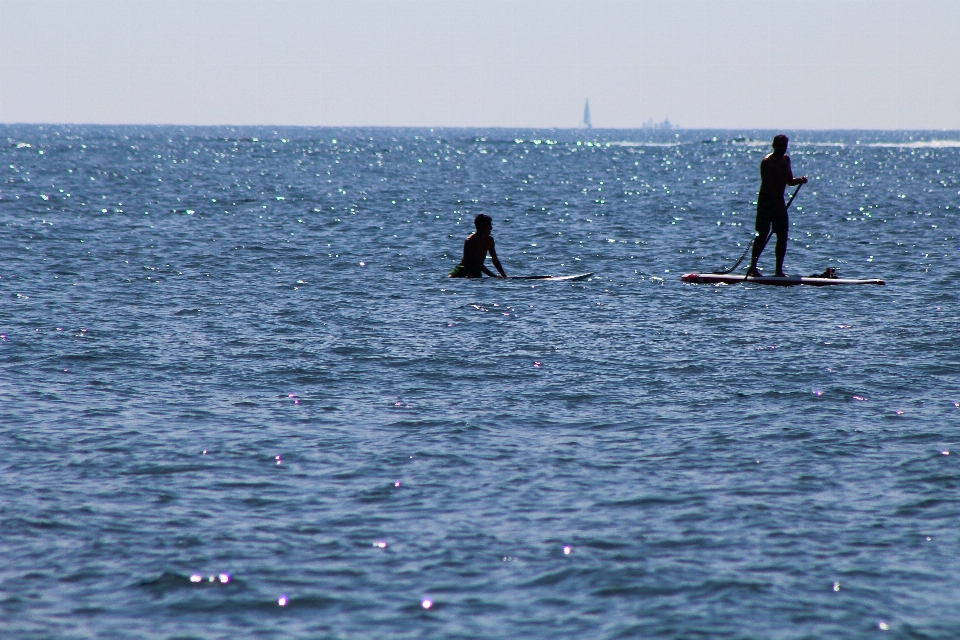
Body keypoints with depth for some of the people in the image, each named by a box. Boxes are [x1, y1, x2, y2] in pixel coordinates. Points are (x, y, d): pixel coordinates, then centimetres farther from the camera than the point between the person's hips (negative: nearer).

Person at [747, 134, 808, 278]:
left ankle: (779, 270, 7)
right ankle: (752, 267, -6)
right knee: (763, 234, -10)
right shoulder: (767, 162, -13)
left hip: (779, 201, 7)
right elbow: (769, 185, -20)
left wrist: (800, 180, -3)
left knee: (782, 235, 3)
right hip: (767, 201, -7)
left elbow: (789, 180, 19)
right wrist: (778, 205, -27)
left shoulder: (786, 159, 11)